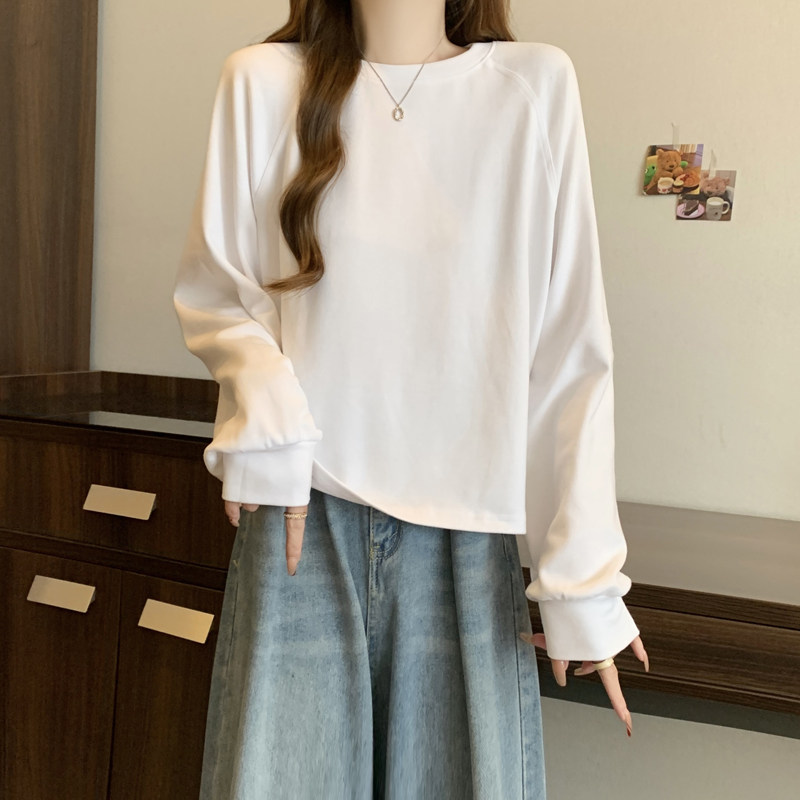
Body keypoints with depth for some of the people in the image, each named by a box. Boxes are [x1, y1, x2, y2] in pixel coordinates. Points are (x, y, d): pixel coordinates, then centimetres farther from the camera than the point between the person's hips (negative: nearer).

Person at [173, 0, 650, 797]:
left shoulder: (537, 84, 0)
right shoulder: (262, 81, 2)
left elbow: (571, 351, -2)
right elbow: (209, 290, 9)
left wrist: (584, 578, -5)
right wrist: (266, 411, -11)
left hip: (470, 533, 0)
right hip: (303, 519, 0)